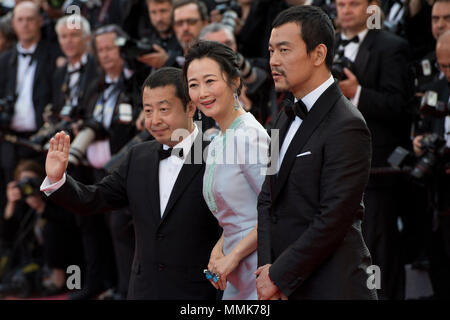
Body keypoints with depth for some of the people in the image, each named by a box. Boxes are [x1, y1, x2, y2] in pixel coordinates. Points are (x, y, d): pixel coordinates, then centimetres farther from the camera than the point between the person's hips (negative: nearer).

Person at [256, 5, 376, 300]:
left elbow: (333, 220, -19)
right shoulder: (289, 118, 13)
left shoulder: (347, 126, -15)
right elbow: (268, 199, 11)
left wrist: (279, 276, -13)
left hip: (332, 289, -7)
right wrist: (267, 269, -3)